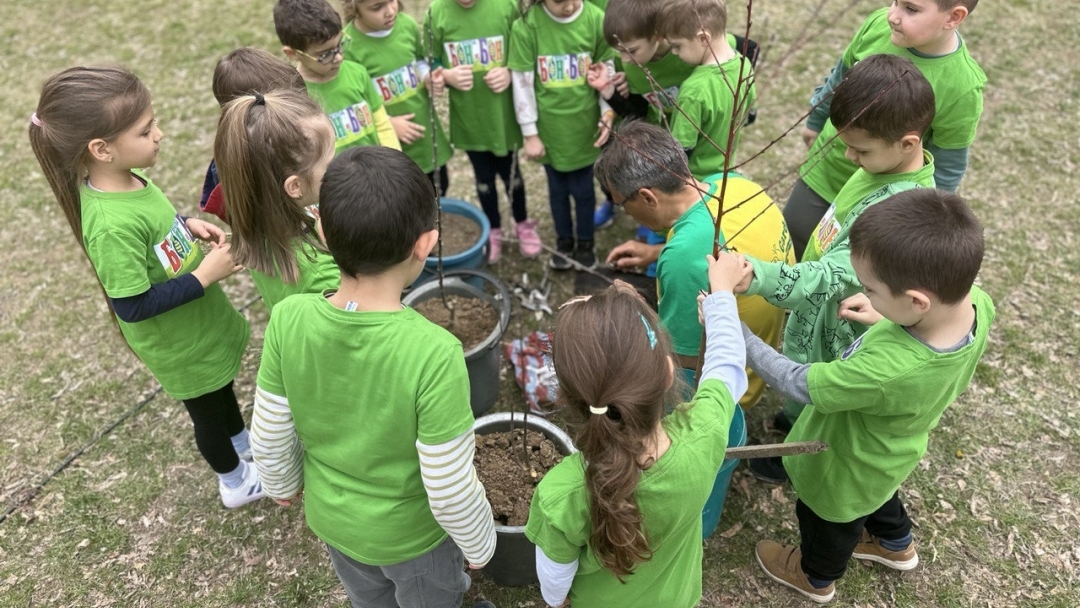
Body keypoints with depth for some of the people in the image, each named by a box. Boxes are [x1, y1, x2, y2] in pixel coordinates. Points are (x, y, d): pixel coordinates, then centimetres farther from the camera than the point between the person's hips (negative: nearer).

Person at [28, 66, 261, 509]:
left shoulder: (127, 180, -11)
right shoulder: (112, 226, -37)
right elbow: (133, 307, -31)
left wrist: (188, 225, -7)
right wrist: (205, 275, -29)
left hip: (201, 323, 7)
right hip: (181, 345, -7)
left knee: (222, 388, 30)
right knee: (207, 410, 19)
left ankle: (245, 445, 58)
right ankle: (235, 482, 46)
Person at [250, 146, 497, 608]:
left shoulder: (288, 319, -26)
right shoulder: (434, 353, -38)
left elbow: (269, 438, -12)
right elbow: (450, 490, -27)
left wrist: (283, 484, 10)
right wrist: (479, 543, -6)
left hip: (330, 517, 4)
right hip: (410, 534, -3)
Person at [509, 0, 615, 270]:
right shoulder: (527, 25, -14)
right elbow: (522, 82, -9)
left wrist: (608, 112, -12)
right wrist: (530, 133, -7)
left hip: (584, 126, 0)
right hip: (549, 128, 0)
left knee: (583, 189, 13)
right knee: (558, 189, 16)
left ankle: (585, 242, 38)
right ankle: (564, 240, 40)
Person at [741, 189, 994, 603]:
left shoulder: (885, 371, -50)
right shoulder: (977, 302, -28)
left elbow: (797, 383, -33)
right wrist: (886, 318, -17)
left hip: (846, 467, -6)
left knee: (830, 521, 28)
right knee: (873, 493, 39)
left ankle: (816, 577, 60)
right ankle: (896, 544, 69)